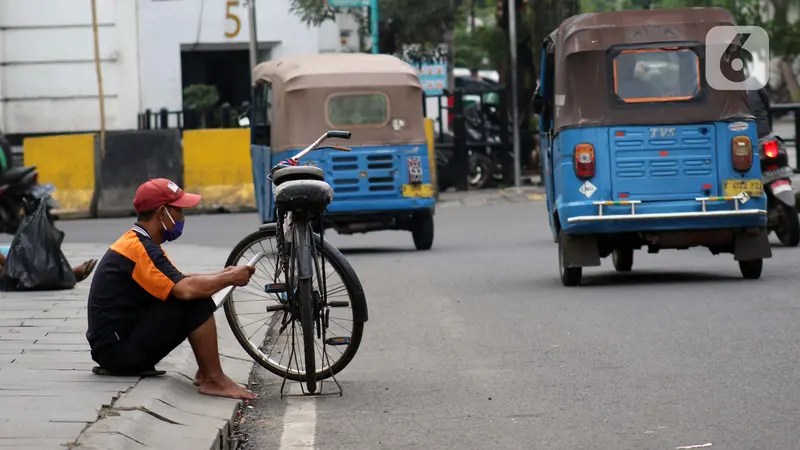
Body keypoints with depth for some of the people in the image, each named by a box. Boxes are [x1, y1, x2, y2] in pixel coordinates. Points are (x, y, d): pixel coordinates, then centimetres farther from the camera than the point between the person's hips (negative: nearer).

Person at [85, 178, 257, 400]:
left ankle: (205, 371, 6)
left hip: (121, 342, 11)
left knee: (198, 291, 12)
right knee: (196, 300, -20)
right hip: (117, 348, -11)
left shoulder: (139, 243, 14)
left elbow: (178, 281, 19)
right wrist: (230, 278, -15)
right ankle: (214, 380, -12)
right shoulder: (139, 248, -19)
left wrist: (221, 276, 5)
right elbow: (186, 289, -30)